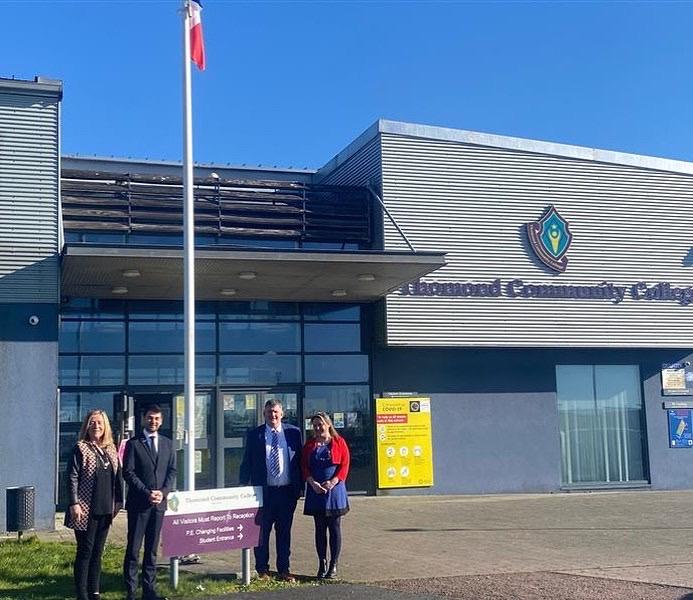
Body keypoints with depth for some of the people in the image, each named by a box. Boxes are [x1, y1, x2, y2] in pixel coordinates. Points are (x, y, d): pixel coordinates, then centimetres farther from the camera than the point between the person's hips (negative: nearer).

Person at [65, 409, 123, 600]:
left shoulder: (111, 450, 10)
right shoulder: (80, 448, -6)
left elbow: (118, 476, 14)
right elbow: (72, 477, -10)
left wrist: (118, 501, 9)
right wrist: (74, 503, -16)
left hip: (105, 509, 5)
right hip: (86, 509, -5)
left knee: (97, 553, 11)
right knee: (85, 552, 0)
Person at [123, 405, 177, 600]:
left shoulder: (167, 443, 12)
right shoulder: (133, 443, 0)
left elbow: (172, 471, 9)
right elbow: (128, 472, -6)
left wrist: (163, 492, -7)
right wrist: (147, 493, -13)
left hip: (159, 503, 4)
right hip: (138, 503, -4)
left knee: (152, 549, 9)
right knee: (133, 549, -1)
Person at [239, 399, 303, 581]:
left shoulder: (293, 432, 5)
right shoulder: (254, 434, 2)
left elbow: (300, 461, 8)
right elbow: (247, 463, 4)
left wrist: (299, 487, 3)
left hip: (287, 490, 1)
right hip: (263, 491, -1)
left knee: (284, 531, 8)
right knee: (262, 531, 5)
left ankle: (284, 569, 17)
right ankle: (262, 569, 16)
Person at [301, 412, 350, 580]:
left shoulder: (338, 442, 0)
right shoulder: (309, 445, 8)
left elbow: (344, 465, -4)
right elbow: (304, 466, 3)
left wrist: (333, 482, -16)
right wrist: (313, 483, -12)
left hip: (335, 490, -2)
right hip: (315, 491, 2)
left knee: (335, 528, 2)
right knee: (320, 529, 6)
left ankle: (333, 566, 8)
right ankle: (322, 564, 12)